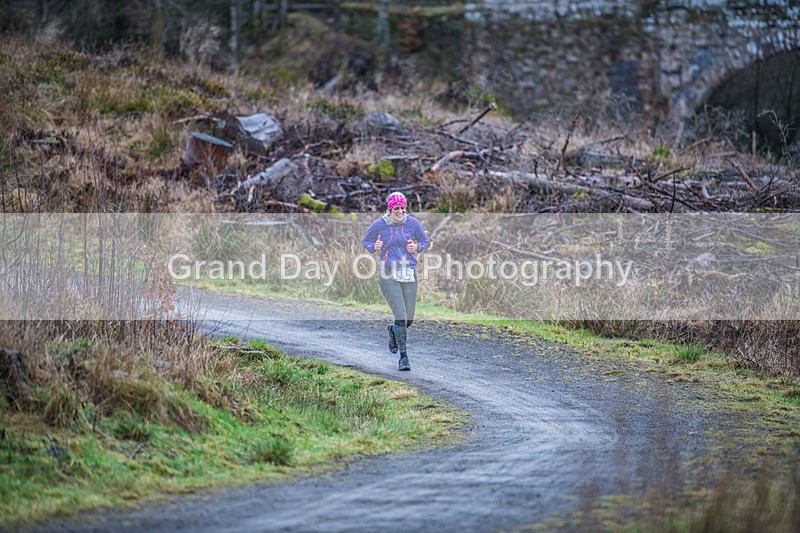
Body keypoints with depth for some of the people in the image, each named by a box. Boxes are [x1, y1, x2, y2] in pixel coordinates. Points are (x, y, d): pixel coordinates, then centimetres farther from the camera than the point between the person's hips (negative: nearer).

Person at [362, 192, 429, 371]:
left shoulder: (413, 223, -1)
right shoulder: (378, 225, -4)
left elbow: (425, 242, 12)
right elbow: (366, 242, 10)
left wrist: (416, 247, -10)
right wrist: (374, 247, -13)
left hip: (409, 275, 3)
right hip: (388, 276, -3)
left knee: (409, 320, 6)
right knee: (401, 316, -14)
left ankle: (393, 331, 43)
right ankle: (403, 357, -3)